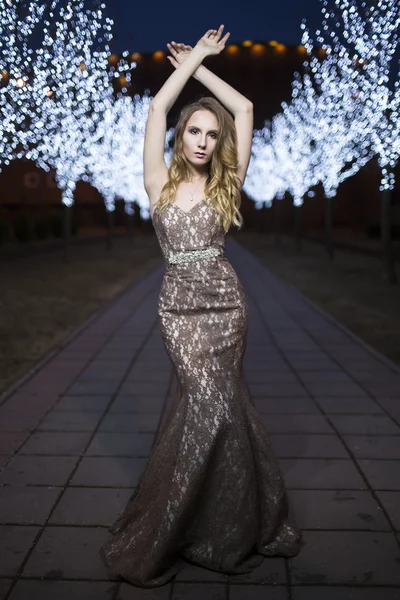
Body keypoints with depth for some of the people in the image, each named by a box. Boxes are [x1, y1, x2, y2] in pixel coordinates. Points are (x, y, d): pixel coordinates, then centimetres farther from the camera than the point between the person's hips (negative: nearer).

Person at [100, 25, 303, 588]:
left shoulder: (225, 184, 5)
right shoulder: (161, 183, 3)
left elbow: (245, 109, 5)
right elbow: (158, 107, 0)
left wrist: (200, 65, 14)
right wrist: (195, 55, 10)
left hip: (226, 303, 1)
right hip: (179, 307, -1)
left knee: (204, 404, 1)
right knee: (213, 404, -8)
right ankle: (226, 527, 12)